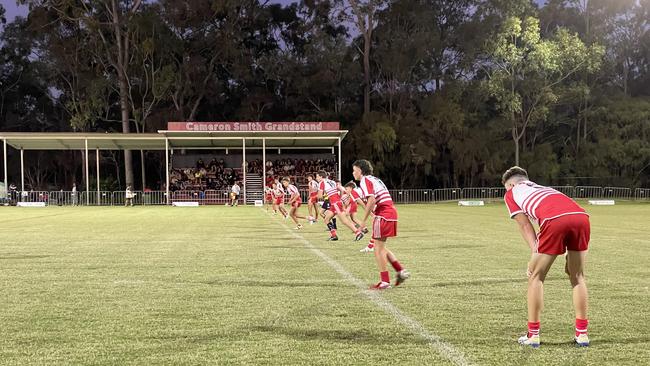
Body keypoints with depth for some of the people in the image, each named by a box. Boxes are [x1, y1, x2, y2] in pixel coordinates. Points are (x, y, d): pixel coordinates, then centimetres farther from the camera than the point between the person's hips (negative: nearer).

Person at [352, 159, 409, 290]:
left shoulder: (365, 181, -6)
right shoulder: (375, 179, 23)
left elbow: (371, 200, -20)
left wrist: (364, 220, -15)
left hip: (382, 215, -9)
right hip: (392, 212, 9)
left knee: (379, 249, -2)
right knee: (381, 247, 18)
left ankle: (385, 281, -1)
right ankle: (401, 271, 13)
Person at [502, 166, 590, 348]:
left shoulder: (511, 193, 28)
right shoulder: (545, 189, 42)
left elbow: (525, 225, 15)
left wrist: (535, 254, 8)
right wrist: (569, 257, 28)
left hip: (555, 220, -5)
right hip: (581, 216, 5)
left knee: (536, 277, 12)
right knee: (578, 277, 19)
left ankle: (533, 335, 15)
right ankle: (582, 333, 19)